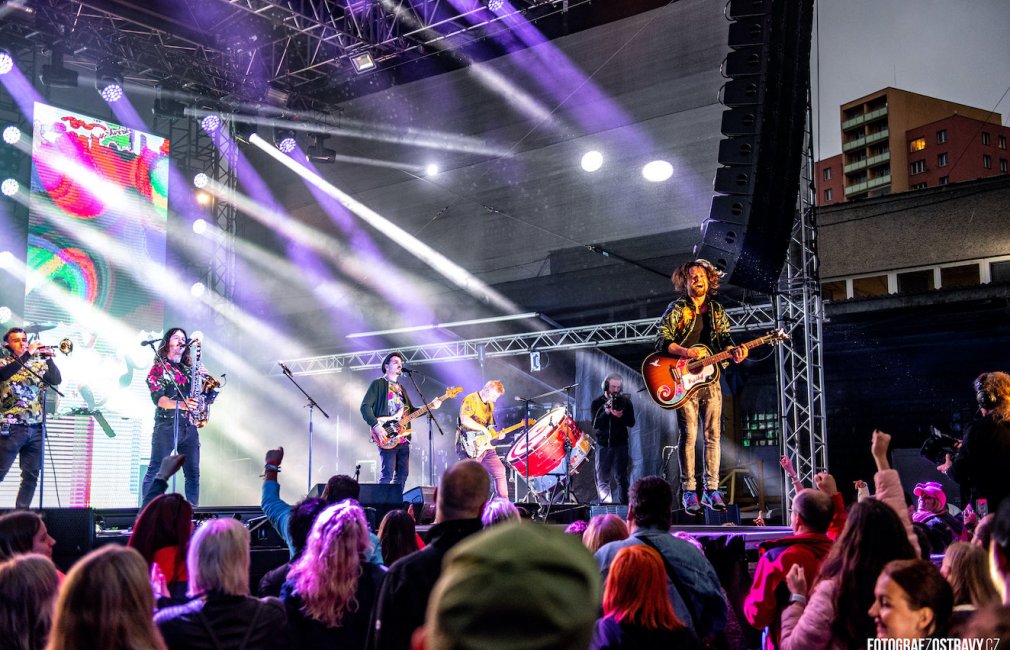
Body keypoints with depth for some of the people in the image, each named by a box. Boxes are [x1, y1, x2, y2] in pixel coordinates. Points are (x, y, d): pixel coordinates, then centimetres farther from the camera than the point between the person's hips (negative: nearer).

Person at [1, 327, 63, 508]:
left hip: (36, 429, 4)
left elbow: (56, 380, -1)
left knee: (31, 476, 5)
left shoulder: (38, 363, 13)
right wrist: (28, 354, -23)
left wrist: (48, 358, -12)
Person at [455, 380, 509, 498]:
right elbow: (464, 419, -27)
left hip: (485, 446, 8)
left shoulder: (490, 405, 18)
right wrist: (483, 428, -22)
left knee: (500, 472, 5)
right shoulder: (471, 400, -11)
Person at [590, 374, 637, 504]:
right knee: (602, 479, 5)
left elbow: (631, 422, -1)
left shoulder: (626, 402, 0)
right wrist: (606, 412, -24)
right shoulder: (597, 403, -1)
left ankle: (622, 504, 8)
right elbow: (595, 425, -8)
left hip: (620, 444, 0)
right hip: (603, 445, 1)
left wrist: (621, 416, -21)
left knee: (620, 478, 1)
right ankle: (605, 505, 13)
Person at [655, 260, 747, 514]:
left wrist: (733, 351, -12)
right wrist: (685, 352, -23)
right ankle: (688, 491, -2)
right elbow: (661, 340, -7)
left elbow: (724, 338, 11)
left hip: (710, 377, 4)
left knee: (712, 435, 3)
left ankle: (711, 489, 9)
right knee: (688, 434, -7)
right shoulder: (677, 308, 0)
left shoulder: (717, 310, 14)